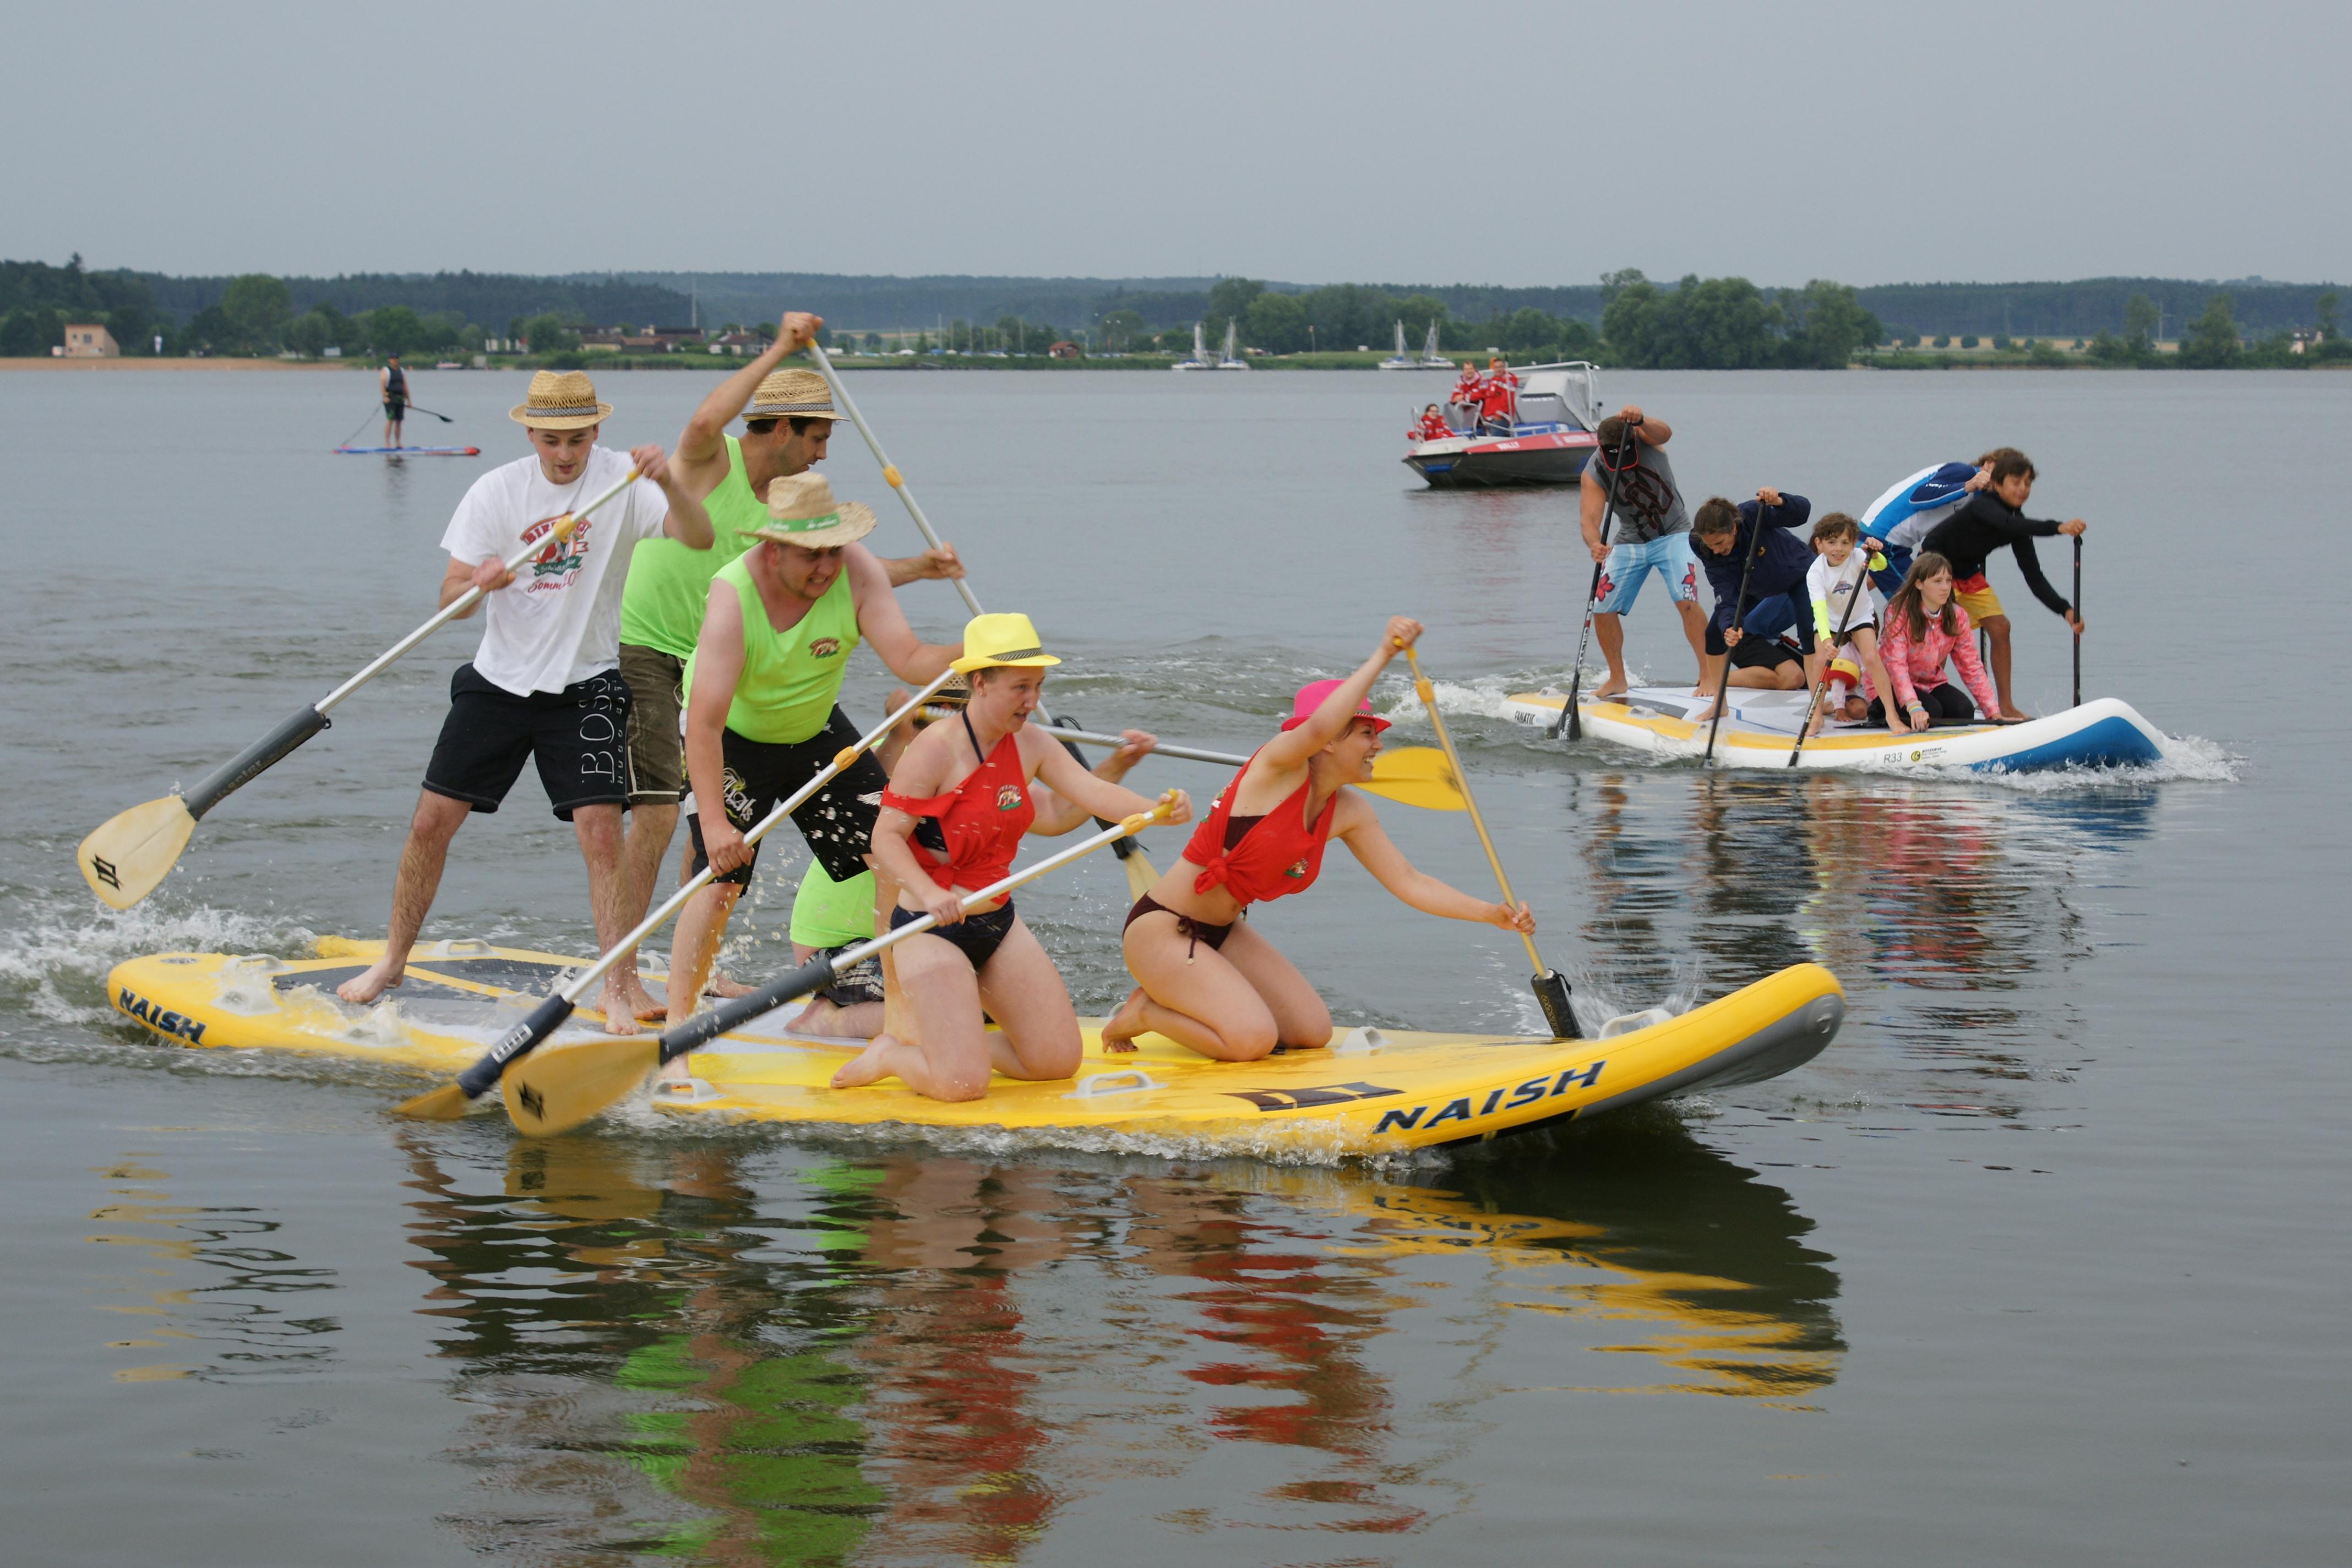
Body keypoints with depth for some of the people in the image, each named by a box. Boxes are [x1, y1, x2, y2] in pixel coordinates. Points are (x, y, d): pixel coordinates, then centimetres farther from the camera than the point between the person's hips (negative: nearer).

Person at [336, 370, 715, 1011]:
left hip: (585, 687, -2)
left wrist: (668, 483, -43)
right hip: (498, 679, 2)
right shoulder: (496, 491, -5)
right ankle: (393, 959, 21)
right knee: (432, 821, 3)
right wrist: (479, 581, -30)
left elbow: (698, 538, -24)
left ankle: (617, 990, -7)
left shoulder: (620, 480, -10)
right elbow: (451, 598, -6)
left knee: (601, 832, -14)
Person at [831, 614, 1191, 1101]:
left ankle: (954, 1036, 23)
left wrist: (1159, 810, -29)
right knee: (964, 1085, -17)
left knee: (1060, 1060, 5)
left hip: (999, 923, 7)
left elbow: (1092, 792, -10)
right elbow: (886, 837, -18)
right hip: (932, 929, -7)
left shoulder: (1032, 745, 3)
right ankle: (892, 1055, 13)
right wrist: (930, 894, -35)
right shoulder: (936, 749, -17)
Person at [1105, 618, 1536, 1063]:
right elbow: (1318, 726, -40)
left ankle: (1179, 1000, 14)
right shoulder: (1278, 765, -17)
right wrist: (1384, 654, -35)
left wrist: (1491, 914, -8)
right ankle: (1146, 1013, 1)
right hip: (1161, 930, -9)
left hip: (1221, 935, 9)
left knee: (1313, 1032, 2)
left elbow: (1411, 884, 4)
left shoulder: (1349, 816, 4)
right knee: (1253, 1040, -24)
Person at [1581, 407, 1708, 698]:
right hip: (1629, 541, 3)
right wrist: (1594, 544, -49)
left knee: (1687, 602, -21)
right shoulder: (1594, 474, -17)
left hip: (1673, 535, -3)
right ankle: (1617, 679, 19)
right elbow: (1590, 519, -27)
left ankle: (1707, 676, -15)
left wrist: (1640, 421, -63)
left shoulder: (1644, 438, -19)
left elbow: (1665, 434, -42)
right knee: (1602, 610, -2)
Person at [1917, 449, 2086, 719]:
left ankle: (2006, 706, 4)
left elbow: (2034, 577, -10)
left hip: (1969, 574, 7)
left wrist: (2064, 609, -25)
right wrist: (2058, 528, -66)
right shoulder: (1982, 505, -29)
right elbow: (2008, 523, -52)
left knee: (2000, 628, -2)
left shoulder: (2018, 523, -9)